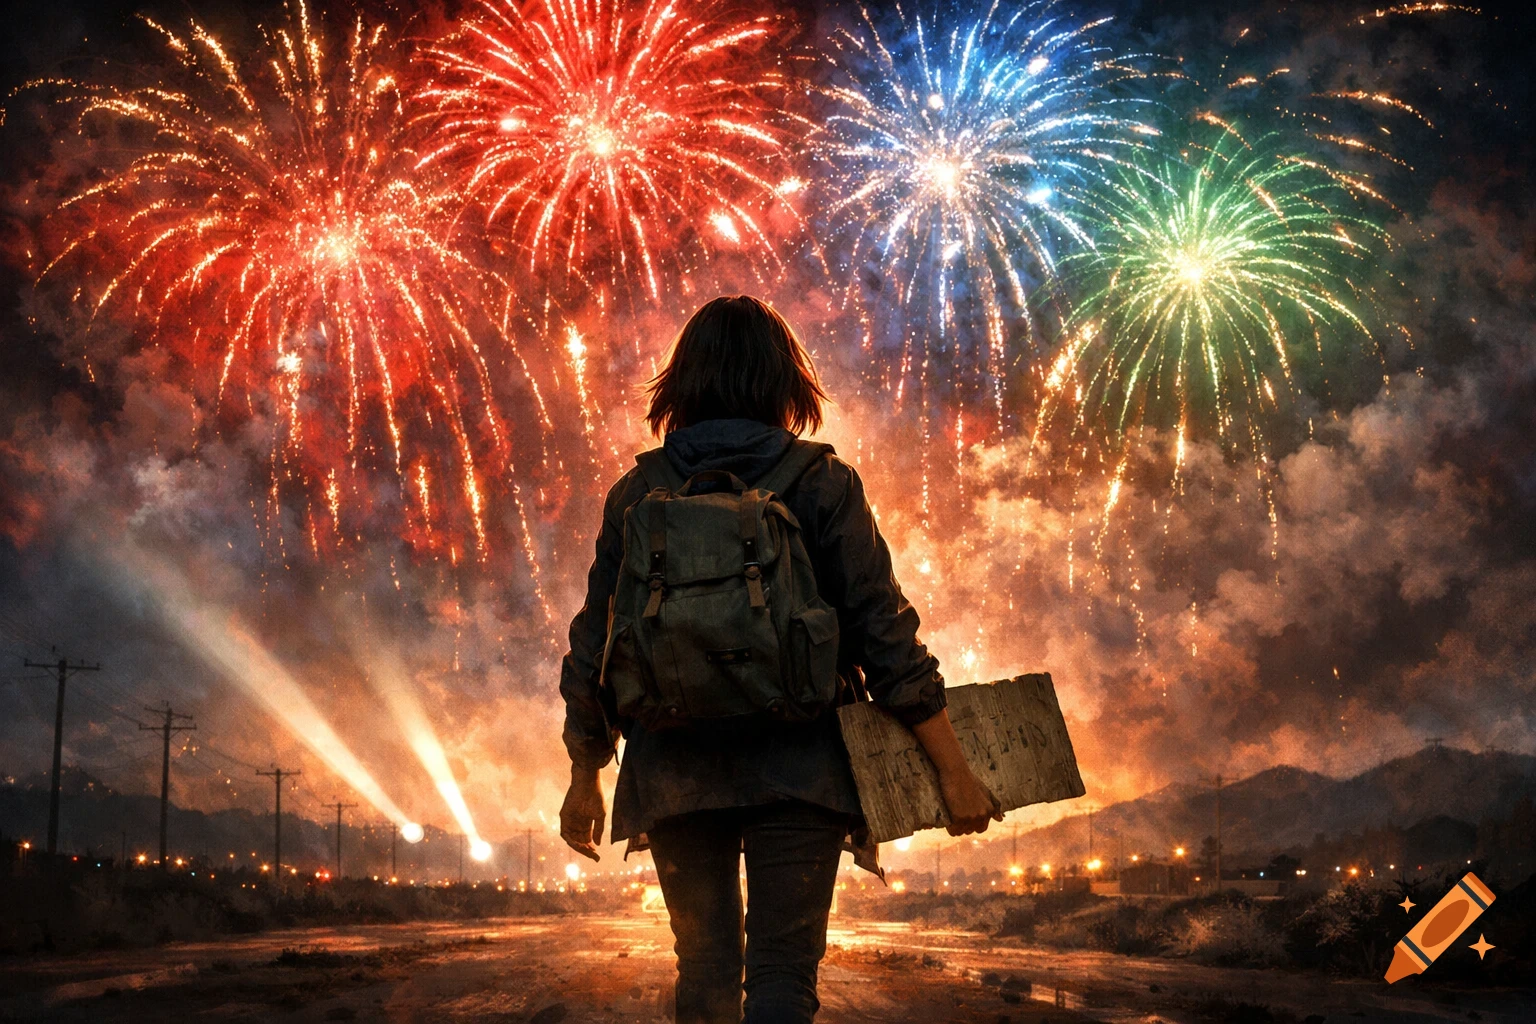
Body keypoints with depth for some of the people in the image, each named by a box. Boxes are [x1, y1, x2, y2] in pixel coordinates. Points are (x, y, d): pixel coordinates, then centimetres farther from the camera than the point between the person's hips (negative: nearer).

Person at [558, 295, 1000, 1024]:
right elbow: (885, 637, -6)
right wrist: (953, 771, -2)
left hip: (677, 772, 3)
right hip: (796, 769, -2)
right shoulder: (822, 486, -2)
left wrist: (584, 779, 18)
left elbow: (592, 651, 7)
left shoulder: (638, 493, 5)